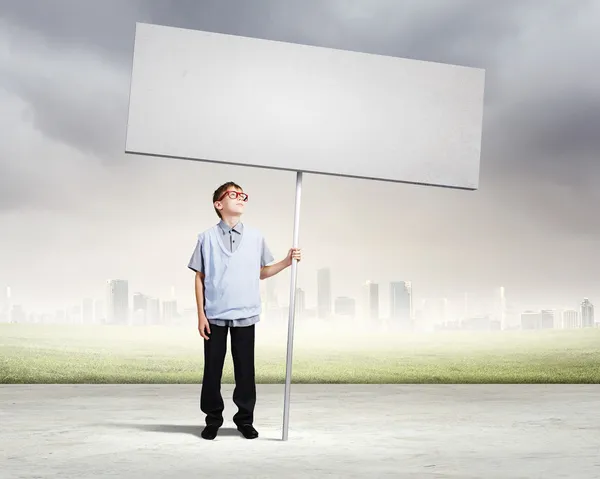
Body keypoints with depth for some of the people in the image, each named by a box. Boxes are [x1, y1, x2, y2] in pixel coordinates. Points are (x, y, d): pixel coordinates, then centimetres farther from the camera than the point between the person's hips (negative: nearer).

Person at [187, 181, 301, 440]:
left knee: (245, 369, 5)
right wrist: (200, 314, -2)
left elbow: (261, 273, 14)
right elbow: (200, 277, 2)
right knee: (212, 369, 5)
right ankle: (213, 419, 18)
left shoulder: (256, 237, 7)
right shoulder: (207, 238, 1)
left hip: (245, 315, 2)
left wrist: (287, 262, -1)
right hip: (215, 316, -1)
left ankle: (245, 418, 18)